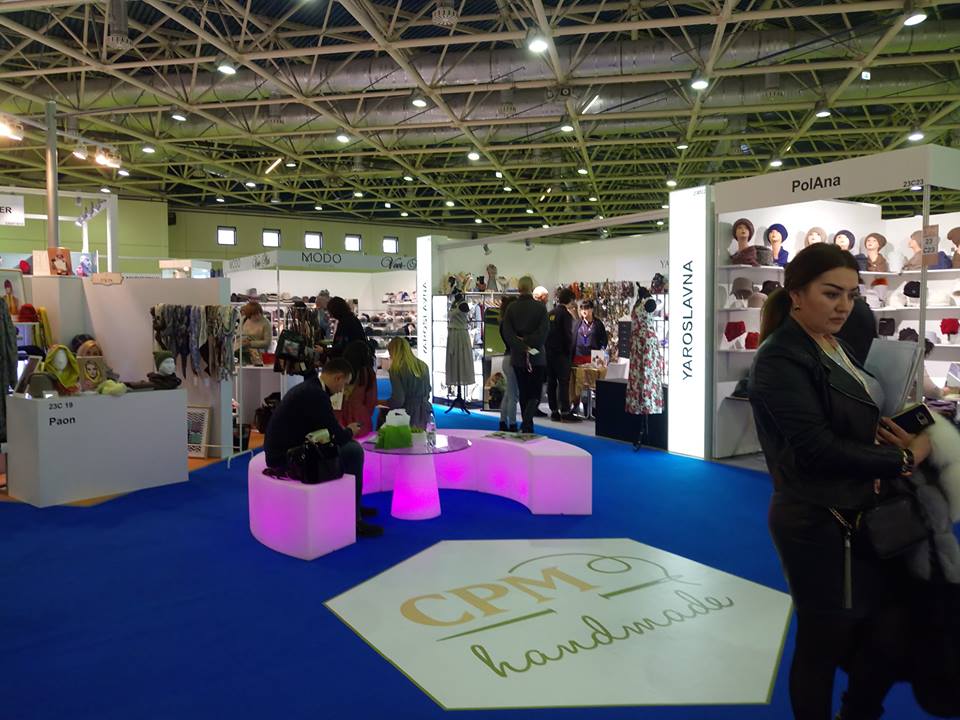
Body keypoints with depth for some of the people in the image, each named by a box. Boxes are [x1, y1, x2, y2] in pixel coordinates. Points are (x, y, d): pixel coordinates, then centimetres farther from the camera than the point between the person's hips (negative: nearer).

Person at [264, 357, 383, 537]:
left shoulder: (307, 387, 11)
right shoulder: (315, 394, -20)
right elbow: (338, 437, -17)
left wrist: (343, 431, 12)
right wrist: (350, 431, 3)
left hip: (285, 450, 10)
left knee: (348, 447, 17)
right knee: (353, 450, -9)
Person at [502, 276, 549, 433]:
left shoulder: (511, 308, 0)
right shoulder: (540, 307, -6)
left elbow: (507, 332, -8)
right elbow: (543, 332, -15)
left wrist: (522, 347, -11)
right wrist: (528, 343, -9)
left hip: (518, 357, 3)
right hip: (537, 357, -3)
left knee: (524, 393, 14)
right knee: (535, 394, 2)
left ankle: (527, 427, 20)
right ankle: (526, 423, -20)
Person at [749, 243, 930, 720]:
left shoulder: (839, 346, 8)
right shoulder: (780, 359, -19)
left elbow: (866, 421, 15)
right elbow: (819, 448, -23)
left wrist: (899, 434, -6)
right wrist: (904, 458, -13)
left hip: (864, 517, 9)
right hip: (819, 525, -9)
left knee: (890, 631, 19)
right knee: (823, 645, 7)